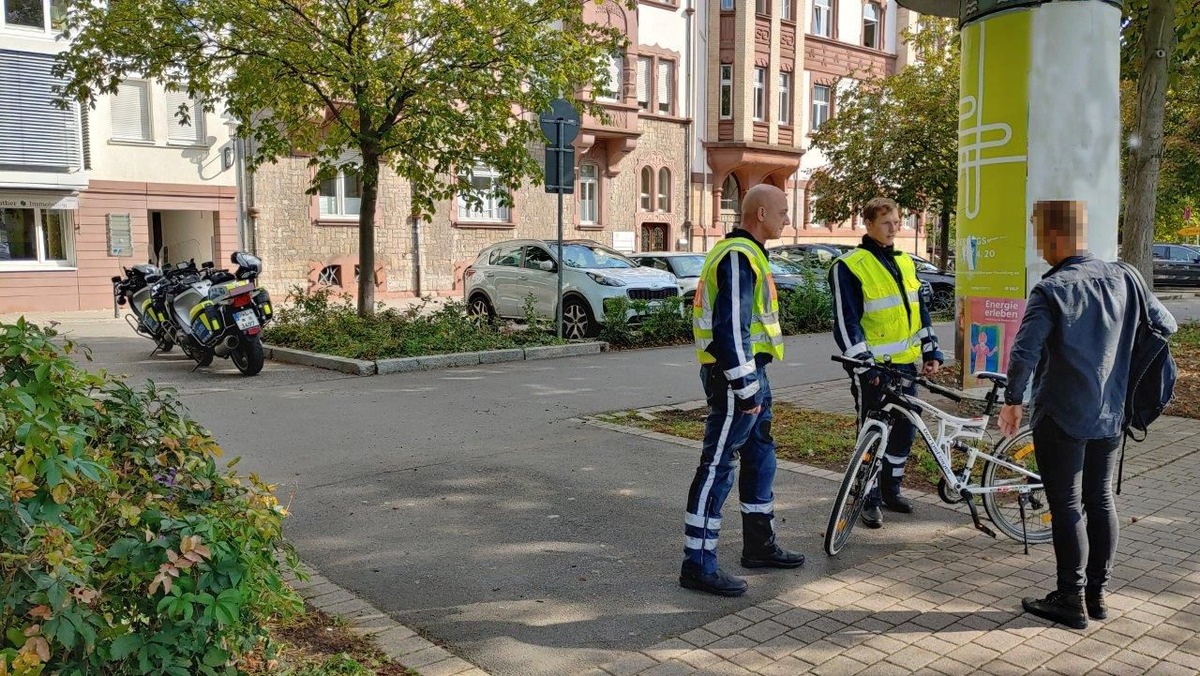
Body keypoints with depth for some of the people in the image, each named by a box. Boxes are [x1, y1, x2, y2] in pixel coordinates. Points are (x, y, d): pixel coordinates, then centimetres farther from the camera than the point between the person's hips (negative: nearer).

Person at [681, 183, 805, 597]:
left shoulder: (745, 253, 18)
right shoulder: (738, 256, -16)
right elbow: (731, 328, -23)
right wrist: (746, 388, -22)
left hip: (749, 373, 11)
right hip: (734, 376, -11)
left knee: (760, 458, 19)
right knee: (717, 468, -6)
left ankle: (760, 546, 33)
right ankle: (698, 566, 1)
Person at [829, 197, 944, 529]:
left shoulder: (905, 263, 13)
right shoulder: (849, 267, -9)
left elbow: (920, 311, 18)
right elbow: (846, 322, -13)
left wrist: (931, 351, 12)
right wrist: (863, 365, -17)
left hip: (906, 363, 7)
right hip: (873, 368, -7)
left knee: (904, 429, 13)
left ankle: (891, 489, 29)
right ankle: (870, 499, 13)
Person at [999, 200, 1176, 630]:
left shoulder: (1051, 291, -18)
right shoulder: (1124, 278, 0)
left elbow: (1023, 354, -26)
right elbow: (1166, 325, 10)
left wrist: (1013, 401, -12)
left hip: (1061, 419, -6)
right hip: (1111, 416, 6)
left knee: (1067, 508, 4)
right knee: (1101, 500, 16)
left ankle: (1071, 601, 13)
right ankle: (1097, 593, 27)